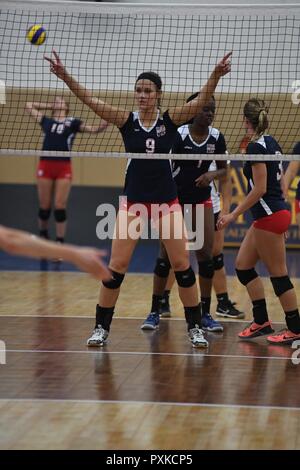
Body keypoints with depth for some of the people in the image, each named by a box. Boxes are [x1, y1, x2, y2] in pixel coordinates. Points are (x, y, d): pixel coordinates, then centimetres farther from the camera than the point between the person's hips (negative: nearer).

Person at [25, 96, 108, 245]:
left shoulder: (73, 122, 10)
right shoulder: (46, 121, 14)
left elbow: (92, 129, 0)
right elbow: (29, 105, 24)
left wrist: (102, 125, -19)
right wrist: (49, 106, 22)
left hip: (63, 167, -1)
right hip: (45, 165, 1)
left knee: (60, 207, -3)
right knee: (44, 207, 6)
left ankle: (60, 243, 5)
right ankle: (43, 236, 25)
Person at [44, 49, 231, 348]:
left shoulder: (170, 120, -3)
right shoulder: (126, 121, -3)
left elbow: (202, 101, -18)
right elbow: (90, 100, -14)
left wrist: (216, 76, -36)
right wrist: (64, 76, -27)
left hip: (166, 201, 0)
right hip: (133, 200, 0)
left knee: (181, 265, 1)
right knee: (117, 266, -2)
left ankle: (194, 328, 13)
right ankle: (101, 327, 9)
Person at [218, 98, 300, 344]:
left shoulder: (256, 146, -16)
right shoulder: (271, 142, 11)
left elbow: (259, 189, -19)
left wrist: (234, 214, -15)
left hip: (269, 216, -10)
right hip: (276, 212, 10)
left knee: (278, 274, -1)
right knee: (243, 265, 13)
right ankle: (261, 322, 16)